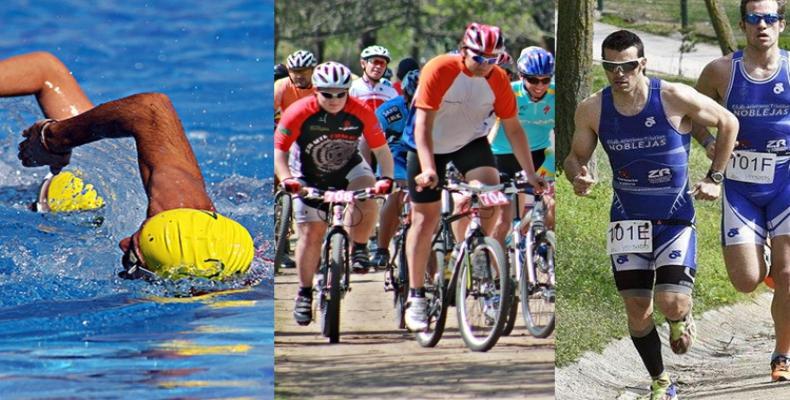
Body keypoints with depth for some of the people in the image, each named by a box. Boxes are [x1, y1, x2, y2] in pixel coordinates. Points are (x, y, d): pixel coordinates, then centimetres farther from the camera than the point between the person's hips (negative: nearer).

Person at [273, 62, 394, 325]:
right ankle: (304, 293, 11)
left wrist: (386, 177, -29)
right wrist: (286, 178, -37)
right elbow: (278, 150, -21)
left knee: (368, 198, -31)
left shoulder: (361, 113, -21)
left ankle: (359, 248, -5)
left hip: (349, 170, 1)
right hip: (310, 179, -1)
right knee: (310, 234, -6)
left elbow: (381, 149, -13)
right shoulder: (299, 113, -25)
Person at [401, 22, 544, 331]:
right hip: (430, 146, -2)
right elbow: (423, 124, -29)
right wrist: (428, 170, -41)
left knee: (490, 188, -25)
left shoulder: (498, 81, -15)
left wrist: (531, 174, -12)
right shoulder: (440, 71, -26)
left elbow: (513, 129, -7)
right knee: (425, 218, -1)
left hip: (470, 142, 2)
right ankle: (416, 296, 7)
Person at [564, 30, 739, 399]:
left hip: (675, 219, -3)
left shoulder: (674, 98, -15)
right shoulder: (592, 110, -7)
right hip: (627, 220, 3)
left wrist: (713, 178, -1)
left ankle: (681, 321, 22)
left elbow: (728, 122, 0)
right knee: (636, 309, 3)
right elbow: (576, 156, 8)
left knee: (672, 304, -17)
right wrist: (578, 178, -16)